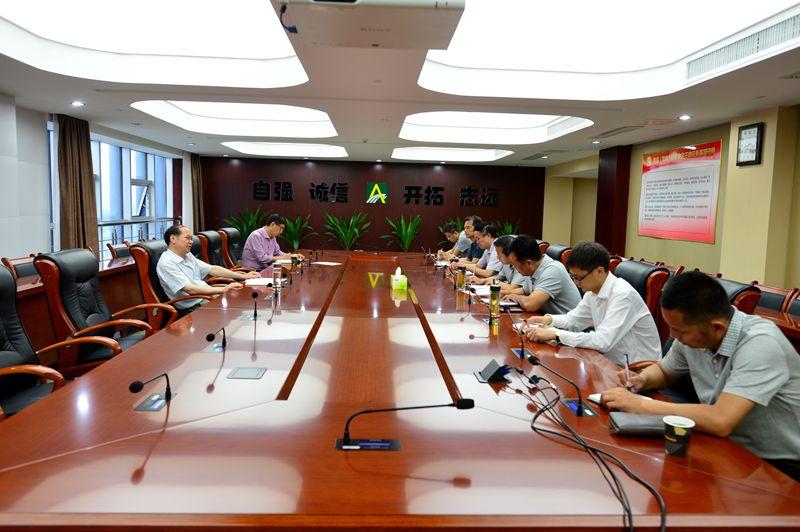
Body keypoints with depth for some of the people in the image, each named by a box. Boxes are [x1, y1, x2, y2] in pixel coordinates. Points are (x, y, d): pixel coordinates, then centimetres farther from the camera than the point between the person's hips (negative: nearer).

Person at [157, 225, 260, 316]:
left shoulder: (188, 256, 13)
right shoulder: (166, 263, -15)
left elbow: (212, 269, 15)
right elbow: (190, 289, -23)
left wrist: (243, 276, 9)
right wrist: (224, 289, -25)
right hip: (193, 309, -9)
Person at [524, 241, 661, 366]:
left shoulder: (622, 295, -23)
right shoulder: (592, 290, 0)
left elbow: (603, 341, -31)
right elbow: (573, 319, 16)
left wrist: (555, 334, -29)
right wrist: (549, 319, -4)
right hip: (612, 361, 7)